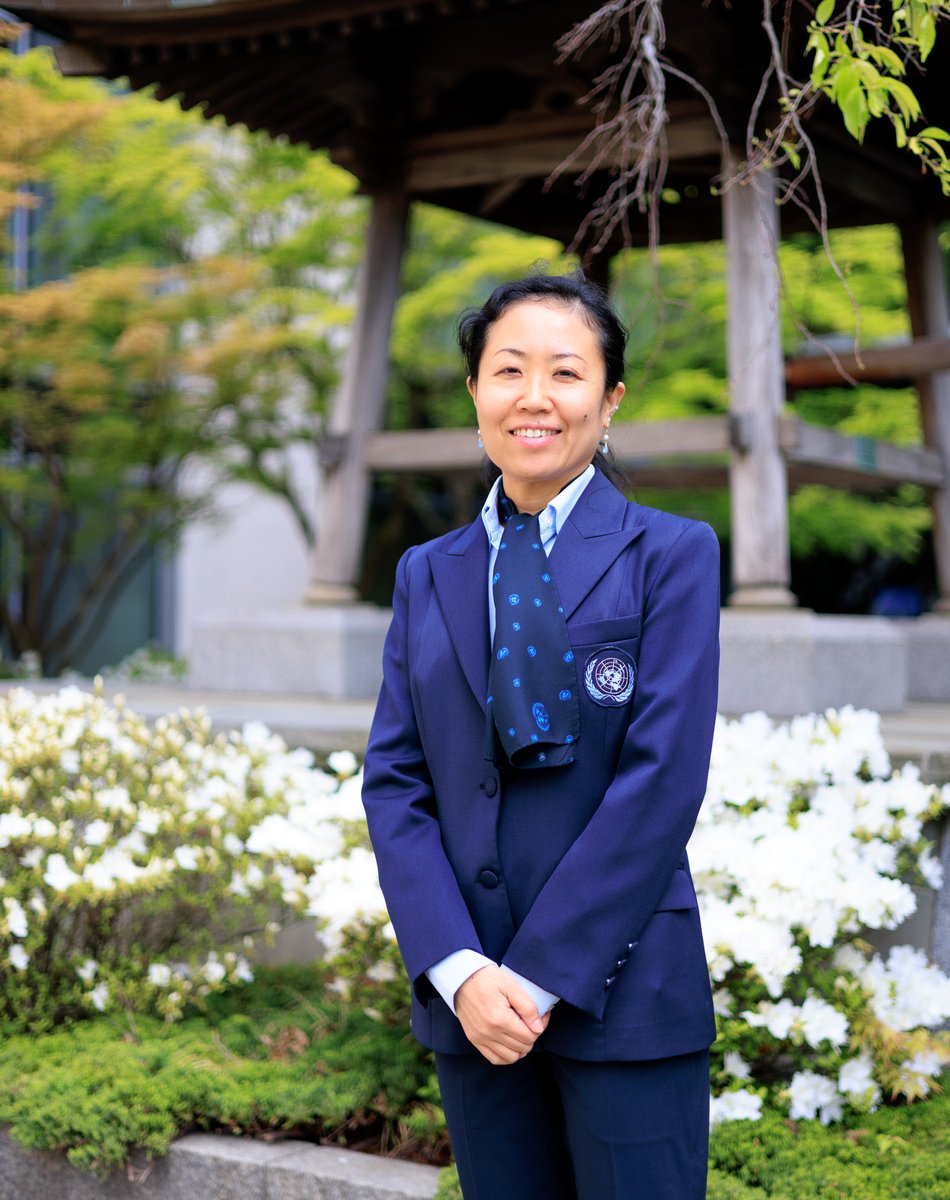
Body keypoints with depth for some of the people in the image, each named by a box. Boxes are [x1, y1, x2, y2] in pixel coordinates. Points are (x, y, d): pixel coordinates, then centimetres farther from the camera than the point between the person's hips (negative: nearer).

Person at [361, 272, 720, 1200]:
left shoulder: (672, 556, -2)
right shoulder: (426, 574, 10)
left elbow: (664, 776, -10)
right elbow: (392, 780, 5)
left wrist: (541, 973, -13)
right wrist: (459, 970, -8)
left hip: (623, 990, -3)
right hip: (470, 998, 4)